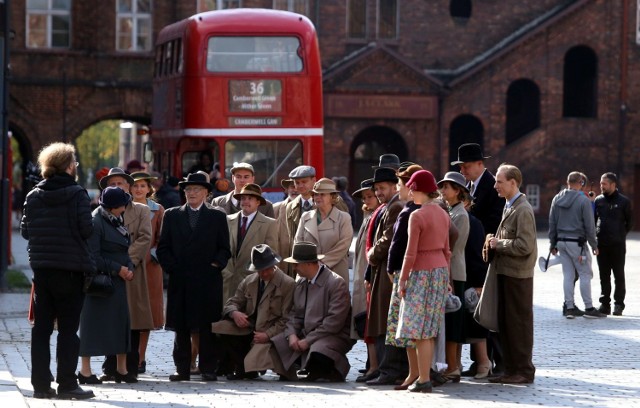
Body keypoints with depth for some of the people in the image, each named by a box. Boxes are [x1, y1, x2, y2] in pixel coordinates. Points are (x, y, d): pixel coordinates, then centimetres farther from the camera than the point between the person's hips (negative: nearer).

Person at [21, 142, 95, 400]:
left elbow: (25, 230, 6)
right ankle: (67, 384, 0)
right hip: (70, 269, -4)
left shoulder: (33, 196, 4)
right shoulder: (77, 194, -10)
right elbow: (87, 229, -15)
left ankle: (41, 384, 10)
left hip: (41, 268, 5)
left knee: (42, 326, 10)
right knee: (68, 328, 0)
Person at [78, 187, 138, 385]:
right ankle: (85, 371, 2)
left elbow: (124, 250, 20)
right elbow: (93, 257, -18)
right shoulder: (95, 223, -14)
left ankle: (121, 369, 17)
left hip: (117, 282, 8)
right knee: (93, 324, -4)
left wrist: (129, 268, 1)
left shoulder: (116, 221, 13)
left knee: (121, 323, 9)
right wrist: (118, 269, -15)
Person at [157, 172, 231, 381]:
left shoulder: (217, 217, 10)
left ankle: (208, 368, 2)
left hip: (208, 280, -2)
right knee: (181, 327, 2)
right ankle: (182, 369, 6)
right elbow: (163, 247, 11)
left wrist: (216, 264, -5)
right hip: (180, 281, 2)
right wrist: (171, 267, -1)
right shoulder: (172, 215, 13)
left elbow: (224, 249, 10)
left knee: (207, 327, -2)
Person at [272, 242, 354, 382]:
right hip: (304, 335, 8)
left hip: (334, 336, -8)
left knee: (317, 353, -39)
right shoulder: (300, 283, 13)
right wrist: (292, 335, -9)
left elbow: (334, 322, -18)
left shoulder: (337, 283, -12)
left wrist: (308, 341, -19)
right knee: (275, 343, -9)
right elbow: (294, 314, 13)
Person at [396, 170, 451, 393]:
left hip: (421, 273, -8)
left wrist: (402, 279, -7)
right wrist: (446, 278, 19)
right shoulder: (443, 215, 8)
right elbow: (446, 250, 13)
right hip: (440, 270, 8)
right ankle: (414, 375, 16)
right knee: (428, 330, 11)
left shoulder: (416, 216, -15)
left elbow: (411, 253, -15)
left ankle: (423, 379, -3)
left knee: (418, 330, -2)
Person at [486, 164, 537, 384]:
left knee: (519, 323, -3)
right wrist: (495, 242, 7)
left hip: (517, 275, -10)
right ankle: (511, 369, 18)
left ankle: (524, 370, 4)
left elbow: (525, 246, -22)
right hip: (505, 272, 10)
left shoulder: (523, 210, -15)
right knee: (505, 323, 12)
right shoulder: (509, 207, 15)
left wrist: (498, 244, -14)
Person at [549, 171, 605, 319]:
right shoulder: (583, 200, -11)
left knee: (568, 275, 9)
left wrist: (553, 243, 16)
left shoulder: (557, 199, 6)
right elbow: (589, 226, -9)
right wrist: (594, 245, 0)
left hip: (561, 241, 6)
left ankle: (570, 307, 9)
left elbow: (552, 223, 9)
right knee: (585, 274, 1)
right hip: (577, 242, -6)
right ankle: (589, 308, 1)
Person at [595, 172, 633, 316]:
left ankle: (618, 304, 7)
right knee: (604, 276, 7)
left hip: (617, 245, -3)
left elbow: (630, 222, 5)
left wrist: (620, 234, 2)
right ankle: (605, 303, 12)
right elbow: (593, 219, 14)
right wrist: (596, 234, 4)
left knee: (619, 275, 2)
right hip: (601, 244, 3)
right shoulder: (599, 200, 8)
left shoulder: (623, 201, -2)